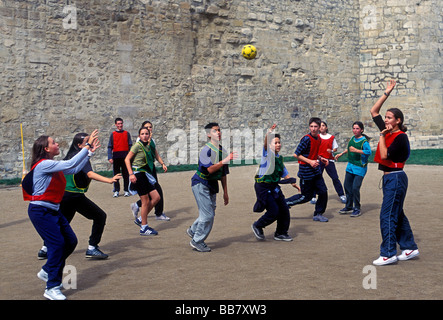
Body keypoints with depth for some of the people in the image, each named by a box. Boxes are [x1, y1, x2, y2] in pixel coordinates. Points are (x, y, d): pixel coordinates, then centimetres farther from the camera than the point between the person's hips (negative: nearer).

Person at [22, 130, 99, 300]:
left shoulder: (53, 165, 10)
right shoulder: (43, 164, -18)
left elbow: (75, 169, 14)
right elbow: (71, 164, -25)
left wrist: (90, 151, 10)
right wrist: (87, 146, -20)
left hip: (53, 210, 10)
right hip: (40, 211, -9)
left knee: (70, 242, 9)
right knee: (57, 244, -12)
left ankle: (47, 271, 26)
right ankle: (52, 289, -4)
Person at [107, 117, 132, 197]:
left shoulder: (127, 133, 8)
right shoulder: (113, 134, 6)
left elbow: (130, 145, 7)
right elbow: (110, 147, 4)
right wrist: (110, 157, -6)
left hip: (125, 157, 0)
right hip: (116, 157, 0)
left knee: (126, 174, 3)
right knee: (116, 175, 3)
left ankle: (126, 190, 10)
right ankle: (116, 191, 10)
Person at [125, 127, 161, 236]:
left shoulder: (147, 146, 13)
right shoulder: (137, 146, -10)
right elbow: (127, 159, -12)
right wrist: (131, 174, -18)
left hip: (145, 175, 8)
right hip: (138, 175, -8)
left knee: (156, 197, 5)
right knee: (146, 201, -4)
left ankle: (140, 219, 17)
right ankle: (144, 228, 7)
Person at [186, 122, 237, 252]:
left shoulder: (223, 151, 7)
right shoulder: (206, 149, -16)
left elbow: (223, 173, 14)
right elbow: (209, 169, -27)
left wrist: (225, 192, 15)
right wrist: (224, 161, -33)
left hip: (212, 185, 8)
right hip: (201, 184, -8)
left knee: (210, 213, 14)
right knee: (207, 215, -7)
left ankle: (193, 230, 37)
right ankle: (197, 241, 8)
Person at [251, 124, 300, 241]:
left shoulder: (279, 157, 13)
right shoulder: (268, 153, -8)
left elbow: (285, 173, 23)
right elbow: (266, 144, -31)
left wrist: (292, 183, 11)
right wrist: (269, 133, -48)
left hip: (274, 187, 8)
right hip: (263, 187, -7)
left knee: (284, 210, 7)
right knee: (273, 211, -11)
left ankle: (281, 233, 24)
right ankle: (257, 226, 13)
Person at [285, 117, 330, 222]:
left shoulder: (318, 138, 6)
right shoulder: (306, 139, -19)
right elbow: (296, 154, -18)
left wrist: (320, 158, 5)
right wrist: (310, 161, -21)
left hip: (316, 171, 8)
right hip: (306, 172, -8)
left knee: (323, 191, 3)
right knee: (306, 196, 0)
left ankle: (318, 214, 19)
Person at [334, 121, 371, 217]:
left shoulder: (364, 141, -16)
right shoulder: (352, 138, 6)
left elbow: (368, 152, -30)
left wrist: (356, 150, -34)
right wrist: (341, 154, 29)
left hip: (360, 168, -8)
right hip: (350, 166, 8)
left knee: (355, 188, -12)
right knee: (347, 187, 12)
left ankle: (357, 209, 3)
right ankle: (349, 207, 26)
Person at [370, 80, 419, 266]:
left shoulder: (400, 137, -14)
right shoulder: (387, 132, 8)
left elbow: (385, 155, -22)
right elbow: (374, 112, 13)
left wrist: (381, 136, -13)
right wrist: (386, 93, 10)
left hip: (395, 178, -9)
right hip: (389, 177, 9)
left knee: (387, 215, -9)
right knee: (397, 215, 14)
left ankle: (388, 254, -4)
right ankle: (410, 248, 23)